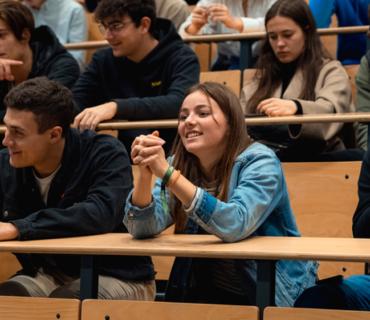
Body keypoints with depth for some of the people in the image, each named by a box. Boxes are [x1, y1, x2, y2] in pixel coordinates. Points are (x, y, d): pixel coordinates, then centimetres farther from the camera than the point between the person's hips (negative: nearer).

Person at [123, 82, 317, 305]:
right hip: (201, 291, 4)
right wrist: (145, 173, -26)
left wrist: (167, 173, -33)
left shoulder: (259, 163, -11)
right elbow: (143, 228, -8)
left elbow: (234, 225, -29)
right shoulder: (179, 165, 3)